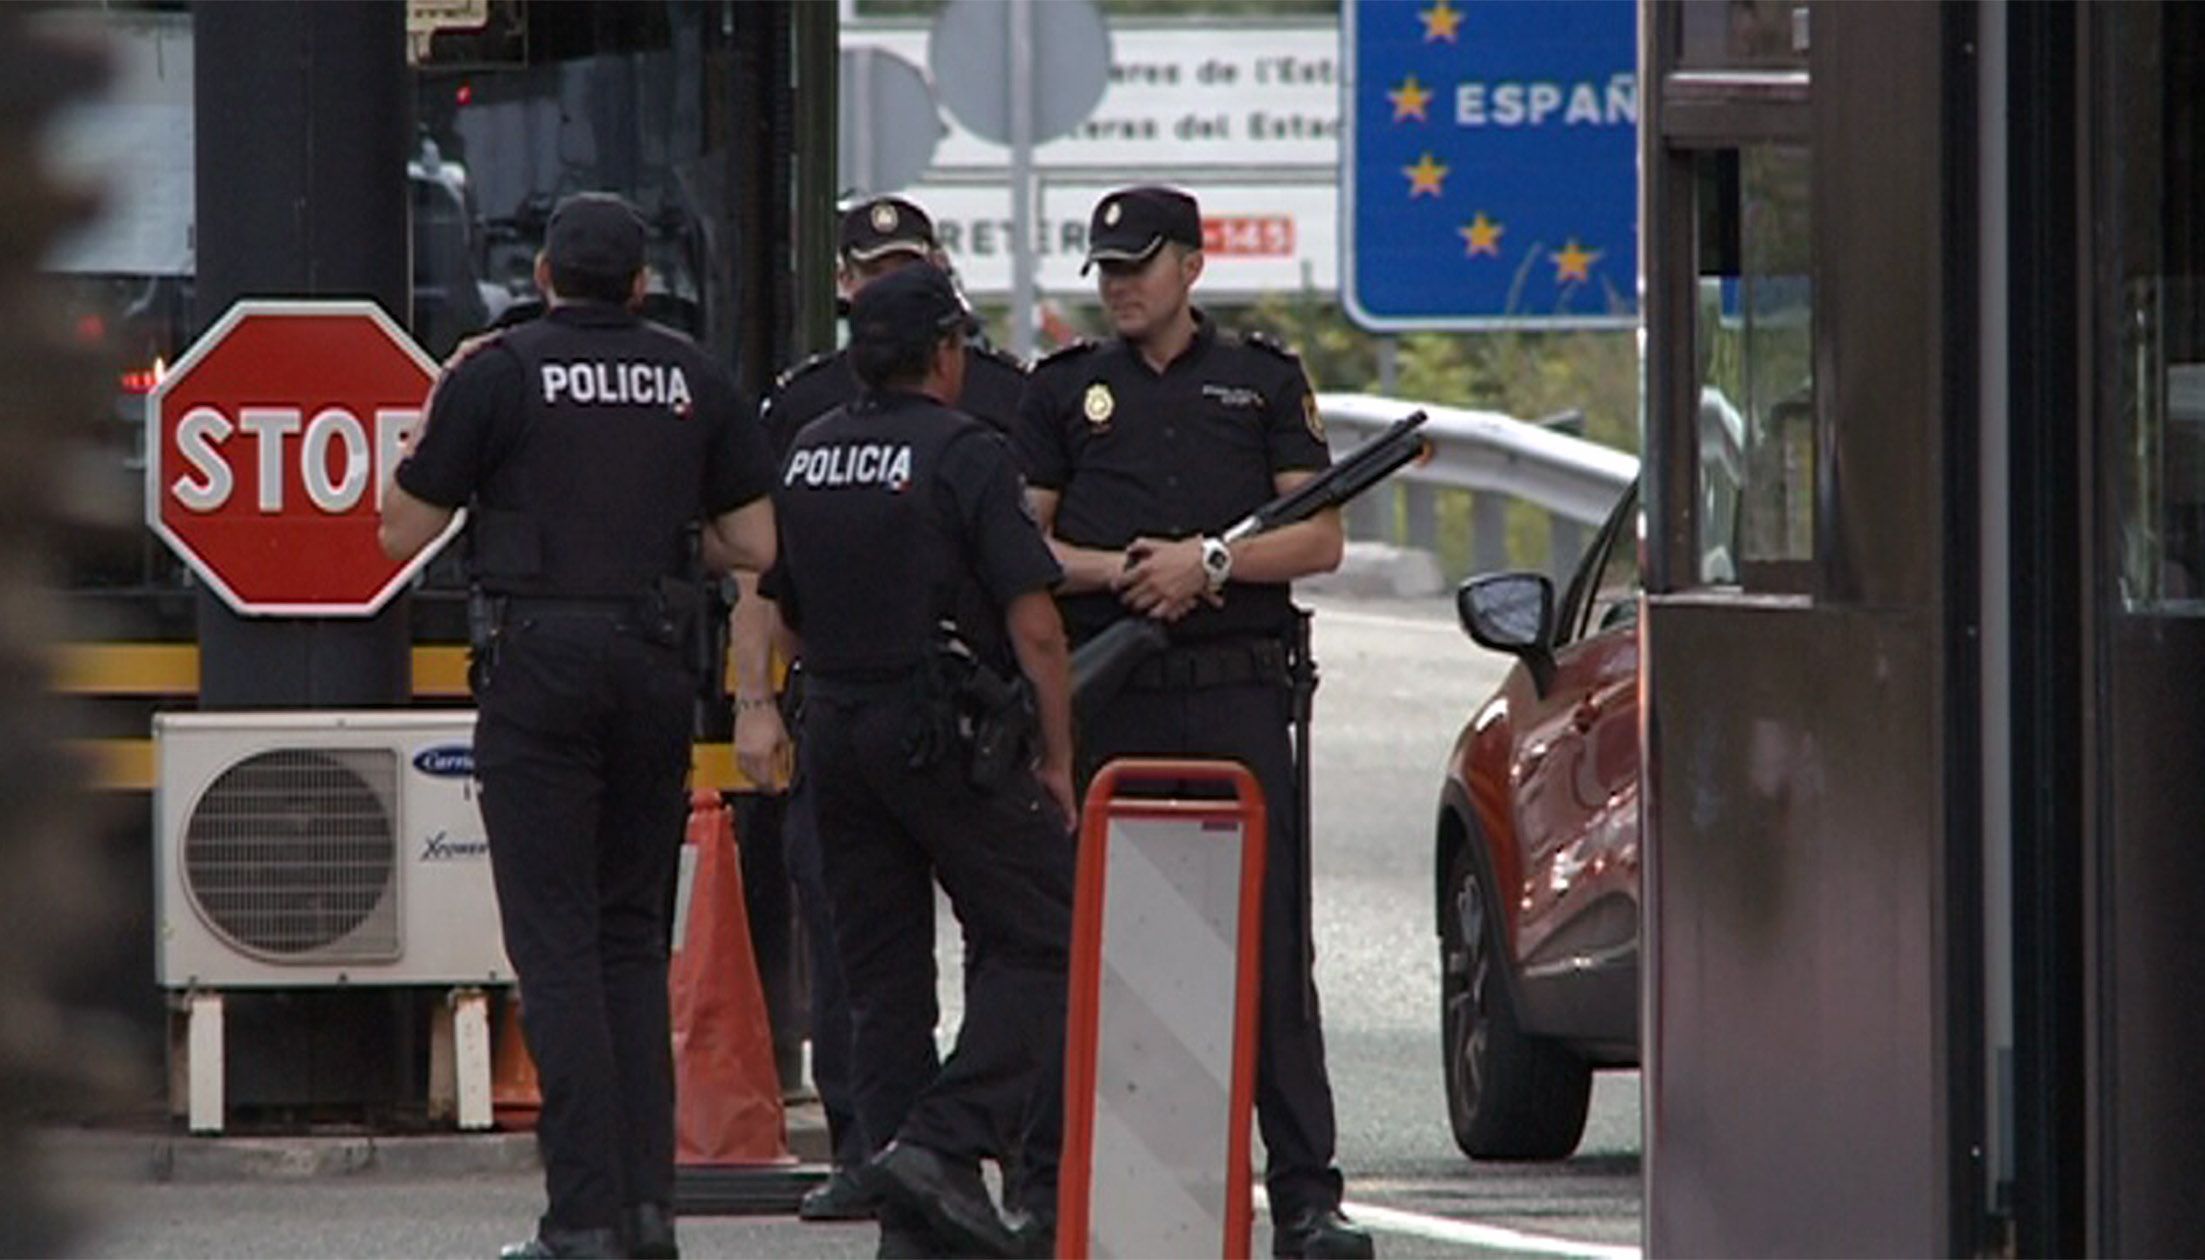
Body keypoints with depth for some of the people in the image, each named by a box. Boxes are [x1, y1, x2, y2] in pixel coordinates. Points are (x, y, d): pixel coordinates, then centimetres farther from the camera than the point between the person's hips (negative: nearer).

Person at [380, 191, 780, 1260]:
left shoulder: (498, 373, -3)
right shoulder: (694, 380, 8)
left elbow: (402, 532, 1)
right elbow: (758, 546, 7)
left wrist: (436, 416, 16)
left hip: (538, 659, -4)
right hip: (655, 666, 4)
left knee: (556, 941, -3)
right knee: (633, 936, 13)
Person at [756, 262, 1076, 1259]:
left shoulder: (805, 458, 10)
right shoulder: (965, 455, -10)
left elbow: (783, 611, 18)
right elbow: (1034, 626, -13)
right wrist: (1058, 759, -5)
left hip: (835, 732, 7)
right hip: (949, 733, -7)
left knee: (881, 978, 9)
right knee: (1039, 944, 0)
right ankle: (941, 1141, -16)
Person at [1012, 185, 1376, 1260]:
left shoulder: (1262, 382, 12)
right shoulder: (1064, 392, 14)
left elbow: (1320, 538, 6)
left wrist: (1211, 560, -9)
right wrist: (1115, 570, -8)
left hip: (1236, 696, -1)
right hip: (1106, 697, 1)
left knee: (1270, 949, -5)